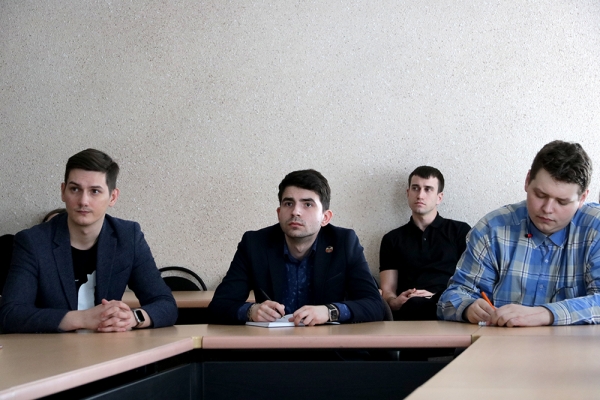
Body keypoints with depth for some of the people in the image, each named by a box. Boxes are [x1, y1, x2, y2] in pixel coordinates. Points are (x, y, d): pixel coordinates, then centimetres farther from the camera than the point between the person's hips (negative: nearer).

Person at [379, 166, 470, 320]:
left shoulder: (460, 231, 20)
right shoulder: (392, 239, 25)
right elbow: (387, 290, 16)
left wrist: (436, 297, -11)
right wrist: (394, 302, -10)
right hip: (408, 310, 1)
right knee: (414, 304, -40)